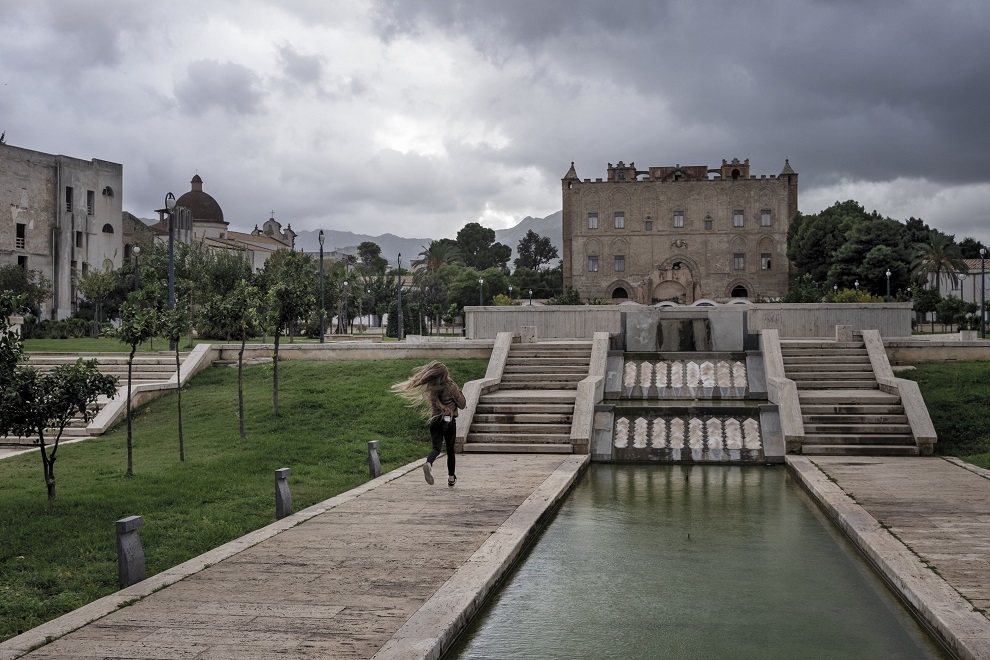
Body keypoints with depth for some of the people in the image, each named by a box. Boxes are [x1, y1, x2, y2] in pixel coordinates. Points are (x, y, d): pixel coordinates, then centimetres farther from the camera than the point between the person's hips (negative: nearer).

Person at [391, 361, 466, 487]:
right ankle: (451, 478, 22)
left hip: (435, 421, 2)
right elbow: (462, 404, -4)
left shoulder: (429, 387, -3)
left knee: (436, 447, -2)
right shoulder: (450, 387, -12)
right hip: (449, 421, -2)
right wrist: (457, 389, 5)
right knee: (450, 449, 14)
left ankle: (428, 464, -36)